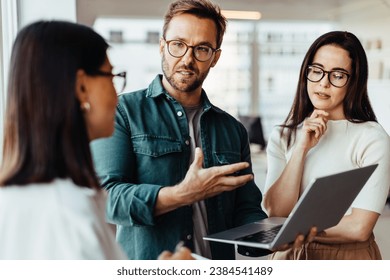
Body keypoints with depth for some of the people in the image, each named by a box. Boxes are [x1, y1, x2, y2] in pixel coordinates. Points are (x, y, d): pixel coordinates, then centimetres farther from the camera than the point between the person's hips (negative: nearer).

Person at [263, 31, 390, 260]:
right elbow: (275, 212, -12)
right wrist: (301, 149, -18)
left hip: (350, 255, -3)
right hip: (291, 254, 3)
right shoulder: (283, 136, -1)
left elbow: (359, 228, -20)